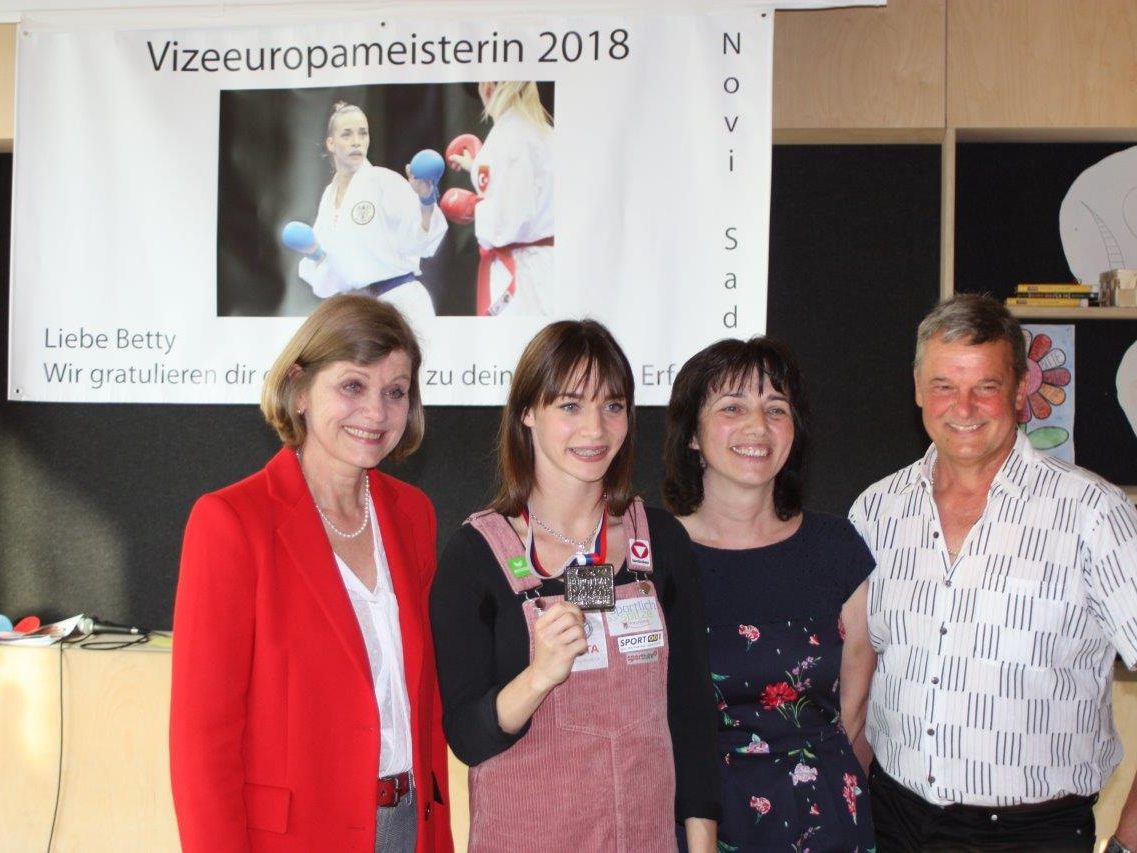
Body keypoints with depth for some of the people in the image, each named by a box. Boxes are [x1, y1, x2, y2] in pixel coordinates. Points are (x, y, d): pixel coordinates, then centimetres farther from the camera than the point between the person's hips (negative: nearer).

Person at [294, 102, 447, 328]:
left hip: (400, 301, -6)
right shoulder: (328, 196, 11)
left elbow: (418, 241, -16)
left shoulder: (384, 180, -7)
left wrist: (426, 201, -31)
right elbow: (333, 267, 17)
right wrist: (316, 255, -2)